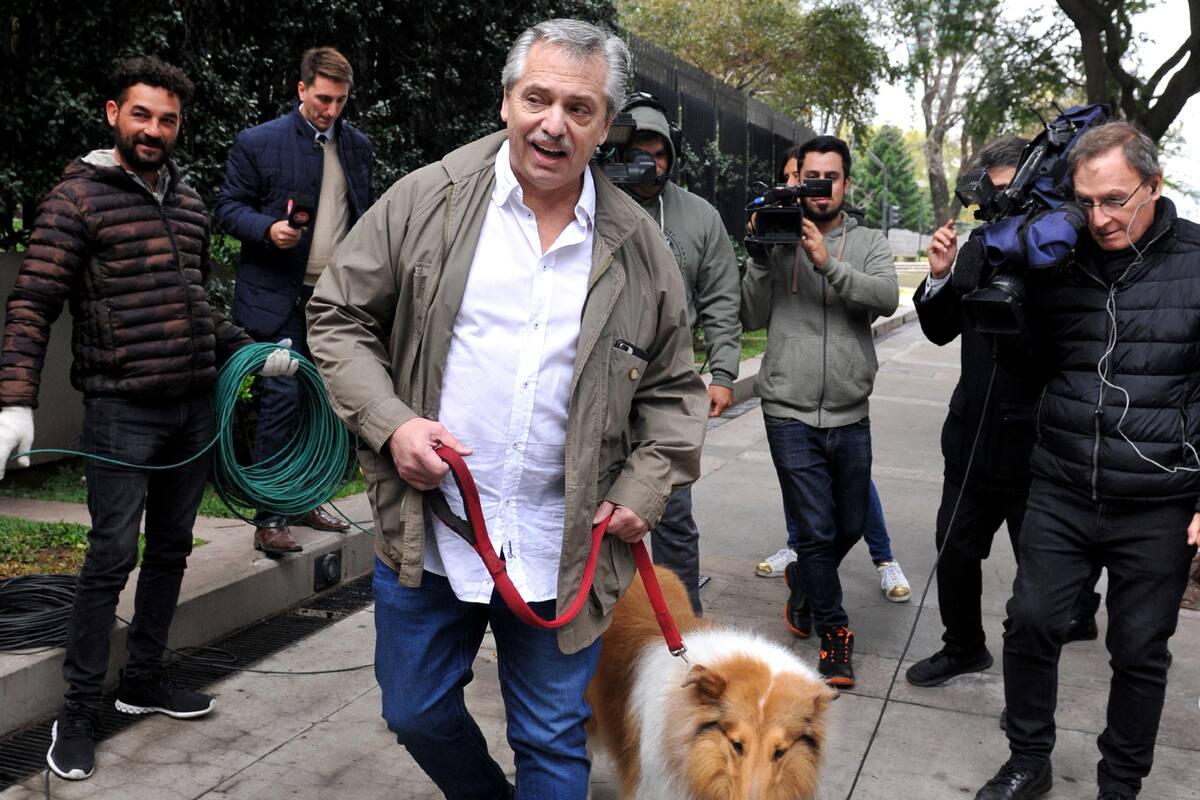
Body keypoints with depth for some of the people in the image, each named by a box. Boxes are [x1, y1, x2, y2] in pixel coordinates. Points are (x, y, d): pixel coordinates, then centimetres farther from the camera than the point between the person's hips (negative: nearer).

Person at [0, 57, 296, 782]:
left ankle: (144, 678, 31)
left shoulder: (190, 203, 12)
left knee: (171, 550, 14)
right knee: (112, 558, -3)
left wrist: (254, 354, 14)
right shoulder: (77, 198, -7)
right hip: (123, 413, -6)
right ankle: (80, 714, 12)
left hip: (197, 408, 6)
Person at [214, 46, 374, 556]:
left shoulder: (357, 146, 11)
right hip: (280, 297, -5)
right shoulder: (258, 142, -3)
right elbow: (228, 207, -2)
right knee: (282, 399, -7)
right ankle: (268, 519, 2)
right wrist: (268, 228, -21)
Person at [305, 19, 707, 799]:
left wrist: (646, 488, -5)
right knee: (417, 712, 19)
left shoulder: (640, 248, 1)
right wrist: (389, 423, -12)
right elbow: (339, 318, 2)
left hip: (562, 552, 0)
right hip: (424, 533, 1)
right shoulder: (425, 200, -3)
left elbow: (673, 388, 9)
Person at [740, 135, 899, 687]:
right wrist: (760, 257, -14)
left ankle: (803, 581, 45)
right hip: (790, 414, -2)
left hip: (850, 417, 2)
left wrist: (827, 264, -25)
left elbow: (887, 298, -14)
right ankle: (833, 631, 18)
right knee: (816, 530, -1)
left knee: (850, 526, 16)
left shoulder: (868, 244, 6)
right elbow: (751, 318, -1)